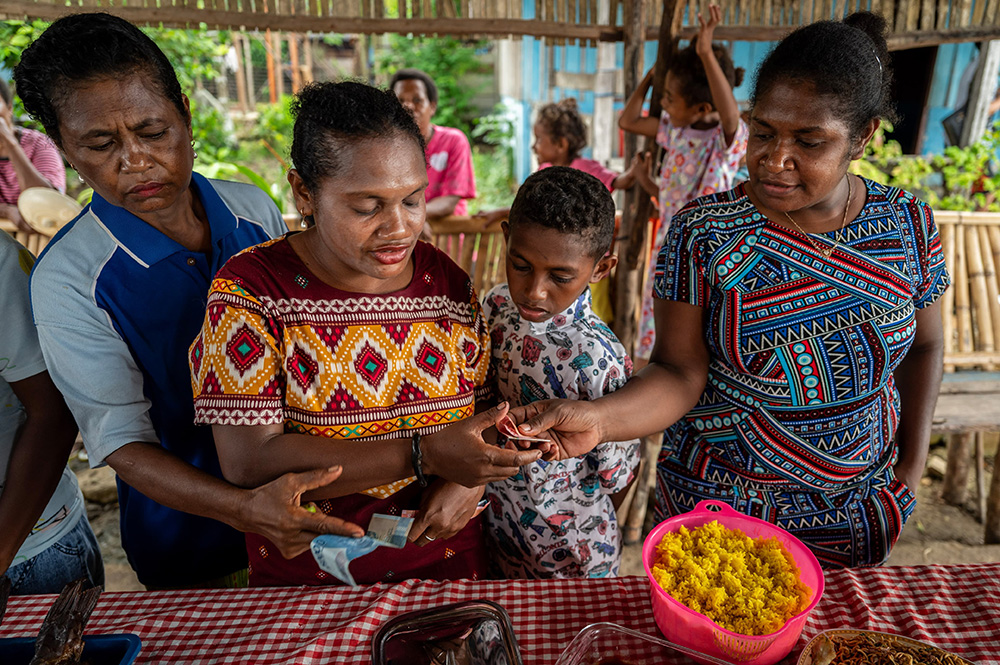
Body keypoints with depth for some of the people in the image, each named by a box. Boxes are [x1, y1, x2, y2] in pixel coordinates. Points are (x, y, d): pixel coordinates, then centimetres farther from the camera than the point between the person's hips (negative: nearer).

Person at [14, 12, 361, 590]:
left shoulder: (255, 209, -7)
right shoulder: (67, 278, -20)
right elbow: (120, 442, -21)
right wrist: (244, 509, -37)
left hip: (310, 501, 4)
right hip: (191, 549, -3)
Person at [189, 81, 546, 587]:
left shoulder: (447, 280, -4)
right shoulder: (251, 288, -15)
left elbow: (490, 406, 4)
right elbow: (248, 464, -22)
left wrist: (471, 477, -17)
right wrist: (423, 456, -28)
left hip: (446, 561, 1)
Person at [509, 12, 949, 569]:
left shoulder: (909, 224, -7)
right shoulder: (704, 230, -17)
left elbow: (924, 345, 7)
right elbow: (681, 372, -18)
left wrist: (914, 461, 1)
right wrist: (598, 419, -36)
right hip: (719, 500, -2)